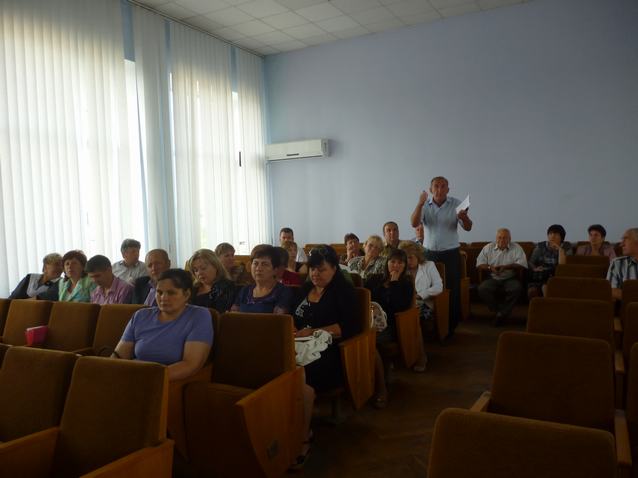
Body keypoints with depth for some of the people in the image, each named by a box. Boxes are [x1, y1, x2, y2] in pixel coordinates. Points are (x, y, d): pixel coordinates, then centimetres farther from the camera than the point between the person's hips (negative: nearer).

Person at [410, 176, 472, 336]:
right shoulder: (424, 205, 0)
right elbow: (414, 223, -14)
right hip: (430, 253, 1)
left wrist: (464, 217, -31)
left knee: (452, 290, 1)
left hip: (451, 254, -1)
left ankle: (451, 326, 15)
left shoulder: (456, 204, -3)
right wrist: (420, 204, -27)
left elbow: (468, 228, -8)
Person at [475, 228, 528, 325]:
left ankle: (502, 313, -17)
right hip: (493, 279, 1)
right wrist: (490, 268, -18)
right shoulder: (488, 248, 7)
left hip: (510, 279, -1)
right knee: (482, 289, -29)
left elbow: (522, 264, -8)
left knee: (516, 288, -34)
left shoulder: (516, 248, 4)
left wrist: (505, 267, -21)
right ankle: (500, 312, -15)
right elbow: (480, 264, 3)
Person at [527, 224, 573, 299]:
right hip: (538, 277, 2)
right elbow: (530, 262, 14)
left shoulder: (566, 247, 5)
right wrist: (534, 268, -7)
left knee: (546, 287, -36)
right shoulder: (540, 246, 11)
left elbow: (562, 265, -9)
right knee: (532, 291, -29)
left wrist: (560, 249, -13)